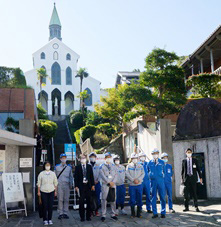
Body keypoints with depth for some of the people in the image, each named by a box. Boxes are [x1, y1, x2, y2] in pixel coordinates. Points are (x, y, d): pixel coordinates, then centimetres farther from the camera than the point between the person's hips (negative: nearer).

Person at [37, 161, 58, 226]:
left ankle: (50, 219, 12)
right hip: (43, 192, -1)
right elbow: (39, 183, 3)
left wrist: (55, 191, 7)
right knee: (44, 206, -2)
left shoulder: (53, 173, 7)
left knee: (50, 206, 1)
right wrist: (38, 192, 0)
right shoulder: (41, 174, 1)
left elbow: (55, 183, 10)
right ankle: (45, 220, 8)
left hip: (51, 191, 2)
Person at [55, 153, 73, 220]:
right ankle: (60, 213, 4)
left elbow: (71, 176, 15)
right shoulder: (57, 167, 8)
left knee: (66, 199, 1)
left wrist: (71, 184, 5)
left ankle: (65, 213, 9)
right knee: (60, 199, -3)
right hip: (59, 185, -2)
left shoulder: (69, 167, 12)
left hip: (67, 185, 2)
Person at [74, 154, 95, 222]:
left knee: (88, 201, 5)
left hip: (88, 186, 2)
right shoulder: (77, 167, 3)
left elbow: (91, 176, 8)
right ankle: (82, 216, 9)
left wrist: (93, 185, 2)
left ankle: (88, 216, 15)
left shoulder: (89, 166, 9)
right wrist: (76, 186, -6)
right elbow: (76, 177, 1)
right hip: (81, 186, -2)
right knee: (81, 202, 0)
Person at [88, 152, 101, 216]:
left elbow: (100, 174, 7)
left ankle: (96, 211, 13)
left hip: (97, 183, 2)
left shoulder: (98, 166, 10)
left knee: (97, 198, 3)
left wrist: (97, 180, -7)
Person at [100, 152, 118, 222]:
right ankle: (103, 215, 1)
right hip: (105, 185, -3)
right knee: (104, 200, -4)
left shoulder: (114, 166, 13)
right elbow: (103, 176, -6)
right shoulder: (102, 166, 3)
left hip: (113, 185, 3)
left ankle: (113, 214, 14)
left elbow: (116, 175, 6)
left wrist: (113, 182, -9)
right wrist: (109, 182, -13)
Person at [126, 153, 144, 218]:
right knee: (132, 200, 2)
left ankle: (139, 213, 14)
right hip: (131, 185, -1)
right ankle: (133, 213, 13)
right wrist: (133, 180, -16)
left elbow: (143, 174, 0)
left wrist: (138, 179, -15)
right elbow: (127, 174, -5)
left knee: (139, 199, 4)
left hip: (139, 185, 1)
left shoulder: (140, 166, 9)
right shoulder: (128, 166, 5)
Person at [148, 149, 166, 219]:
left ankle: (163, 213, 10)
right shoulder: (150, 163, 6)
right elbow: (148, 171, 17)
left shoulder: (162, 162, 5)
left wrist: (161, 175, 10)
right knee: (153, 198, 3)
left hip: (161, 181, -1)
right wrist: (151, 176, 9)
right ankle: (155, 213, 11)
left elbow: (164, 171, 15)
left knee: (162, 197, 1)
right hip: (153, 181, 1)